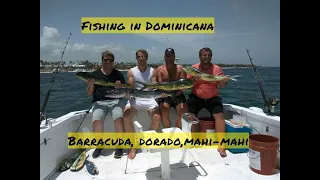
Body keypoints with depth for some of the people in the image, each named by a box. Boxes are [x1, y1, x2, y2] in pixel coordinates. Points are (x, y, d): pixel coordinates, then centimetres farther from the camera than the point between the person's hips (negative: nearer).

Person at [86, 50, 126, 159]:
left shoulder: (118, 74, 12)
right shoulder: (95, 74, 12)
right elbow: (89, 94, 11)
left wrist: (120, 87, -11)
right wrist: (91, 85, -10)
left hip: (115, 100, 0)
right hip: (99, 102, 0)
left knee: (119, 117, -30)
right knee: (96, 120, -29)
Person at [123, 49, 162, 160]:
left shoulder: (153, 71, 6)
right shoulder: (131, 71, 5)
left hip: (149, 98, 0)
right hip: (135, 98, 0)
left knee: (157, 117, -25)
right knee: (126, 116, -27)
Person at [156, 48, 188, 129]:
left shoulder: (180, 68, 9)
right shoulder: (160, 69, 7)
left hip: (178, 95, 1)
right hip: (164, 95, -1)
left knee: (184, 111, -22)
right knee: (164, 110, -28)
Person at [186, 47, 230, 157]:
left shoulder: (217, 69, -2)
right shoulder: (193, 68, -1)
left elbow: (222, 86, -3)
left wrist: (224, 81, -26)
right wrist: (194, 80, -21)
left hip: (212, 98, 0)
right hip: (196, 97, 1)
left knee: (220, 116, -19)